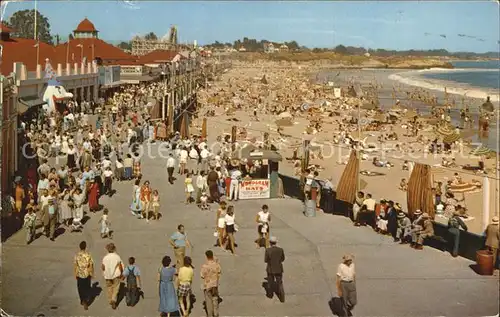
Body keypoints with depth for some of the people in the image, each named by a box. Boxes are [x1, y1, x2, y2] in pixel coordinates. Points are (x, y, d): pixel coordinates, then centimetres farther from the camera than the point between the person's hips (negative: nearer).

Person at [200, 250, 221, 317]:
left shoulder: (205, 265, -21)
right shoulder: (216, 264, -10)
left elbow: (202, 276, -14)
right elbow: (219, 272, 0)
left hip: (207, 284, -3)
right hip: (215, 284, 3)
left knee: (209, 300, 9)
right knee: (215, 299, 17)